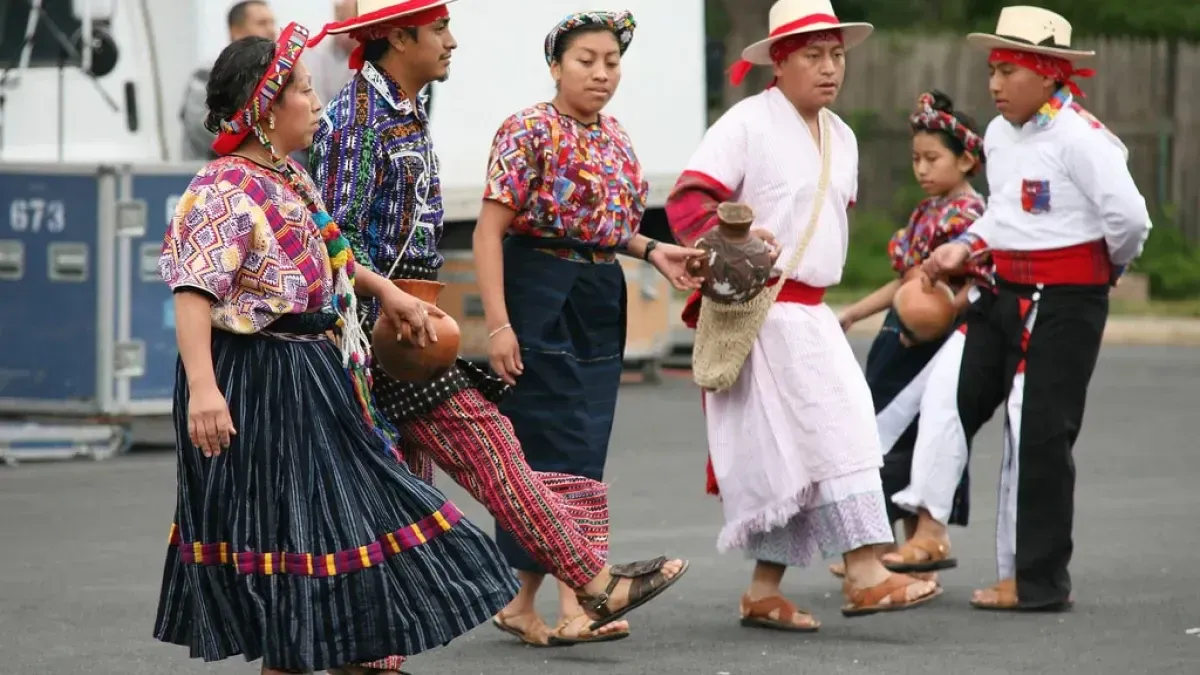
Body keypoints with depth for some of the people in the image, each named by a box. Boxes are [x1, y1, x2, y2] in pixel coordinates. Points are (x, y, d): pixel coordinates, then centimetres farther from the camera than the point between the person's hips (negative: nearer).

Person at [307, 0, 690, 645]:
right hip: (378, 318, -10)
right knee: (482, 443, -10)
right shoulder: (359, 113, -14)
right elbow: (338, 233, -19)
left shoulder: (407, 112, 15)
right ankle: (594, 582, -10)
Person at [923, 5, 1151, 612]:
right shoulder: (999, 134, 9)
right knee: (949, 407, 7)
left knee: (1040, 435, -3)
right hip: (1005, 294, 8)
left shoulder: (1080, 138, -18)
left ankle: (1038, 579, 6)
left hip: (1064, 304, -8)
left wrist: (1105, 268, -4)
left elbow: (1129, 218, -23)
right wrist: (964, 247, 6)